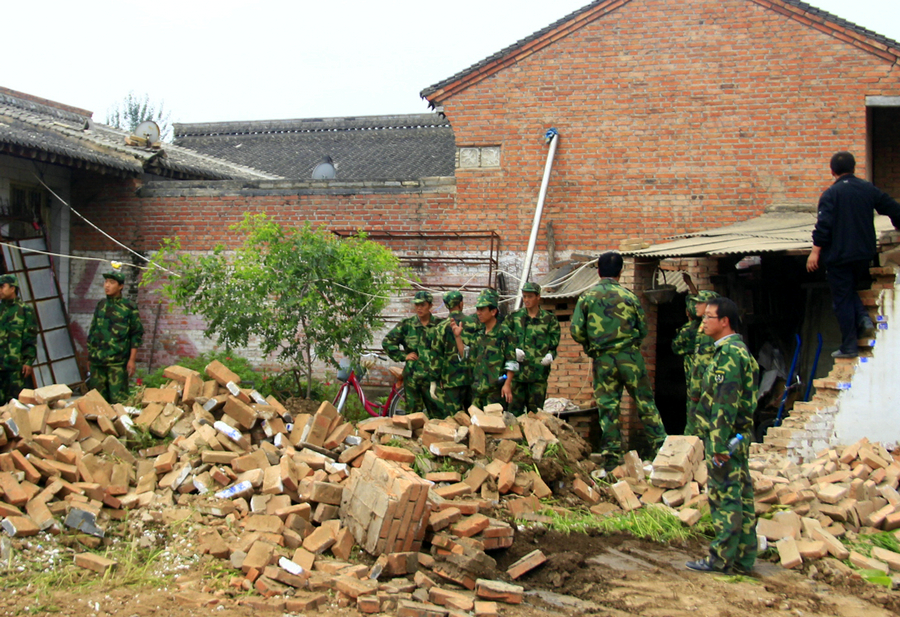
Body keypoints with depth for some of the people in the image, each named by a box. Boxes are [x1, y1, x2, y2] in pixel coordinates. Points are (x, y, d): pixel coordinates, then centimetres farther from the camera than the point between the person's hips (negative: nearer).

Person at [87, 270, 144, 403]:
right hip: (97, 361, 5)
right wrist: (89, 357, 18)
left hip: (117, 362, -5)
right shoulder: (101, 305, 12)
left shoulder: (129, 307, -2)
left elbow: (137, 334, -2)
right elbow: (92, 332, 19)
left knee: (118, 400, -6)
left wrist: (132, 359, -7)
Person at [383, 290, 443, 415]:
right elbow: (387, 342, 9)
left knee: (437, 412, 0)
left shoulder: (439, 324, 4)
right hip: (412, 375, 0)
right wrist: (403, 356, 2)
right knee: (413, 411, 6)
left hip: (432, 375, 0)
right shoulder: (407, 325, 5)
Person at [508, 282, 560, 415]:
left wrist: (550, 355, -10)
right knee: (515, 409, 2)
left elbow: (554, 343, 9)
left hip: (539, 371, -1)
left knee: (535, 412, 4)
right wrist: (513, 351, -6)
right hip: (517, 370, 1)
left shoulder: (549, 319, 7)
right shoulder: (514, 317, 10)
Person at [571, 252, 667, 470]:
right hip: (630, 357, 0)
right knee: (645, 403, 7)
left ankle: (612, 458, 7)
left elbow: (576, 331, -5)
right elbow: (643, 330, 5)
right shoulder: (629, 296, 0)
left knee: (607, 408, 5)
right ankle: (661, 447, 7)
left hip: (602, 360, 1)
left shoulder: (587, 296, 0)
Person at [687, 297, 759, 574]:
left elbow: (726, 403, -22)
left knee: (724, 497, -4)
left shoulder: (728, 353, -16)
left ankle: (721, 559, 1)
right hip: (740, 437, 10)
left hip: (725, 438, -10)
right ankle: (743, 559, 17)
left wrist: (719, 444, -22)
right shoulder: (739, 350, 17)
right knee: (741, 496, 11)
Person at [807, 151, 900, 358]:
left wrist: (815, 252, -13)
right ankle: (862, 318, 0)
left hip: (839, 255, -5)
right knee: (851, 290, 26)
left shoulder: (831, 194, -11)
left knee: (842, 299, 3)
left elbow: (823, 225, -18)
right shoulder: (869, 189, 3)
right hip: (864, 253, 5)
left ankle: (849, 346, 4)